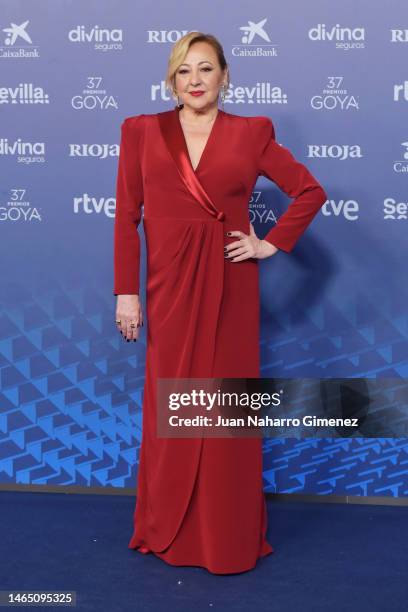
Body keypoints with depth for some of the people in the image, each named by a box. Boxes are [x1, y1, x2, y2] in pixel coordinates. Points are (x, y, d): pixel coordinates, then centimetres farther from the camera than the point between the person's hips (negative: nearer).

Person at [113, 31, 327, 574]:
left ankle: (229, 536, 22)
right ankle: (168, 530, 25)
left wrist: (272, 245, -2)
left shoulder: (251, 132, 4)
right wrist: (126, 292, -4)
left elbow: (311, 191, 8)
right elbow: (127, 218, 1)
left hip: (229, 284, 0)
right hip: (170, 284, 1)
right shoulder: (142, 131, 5)